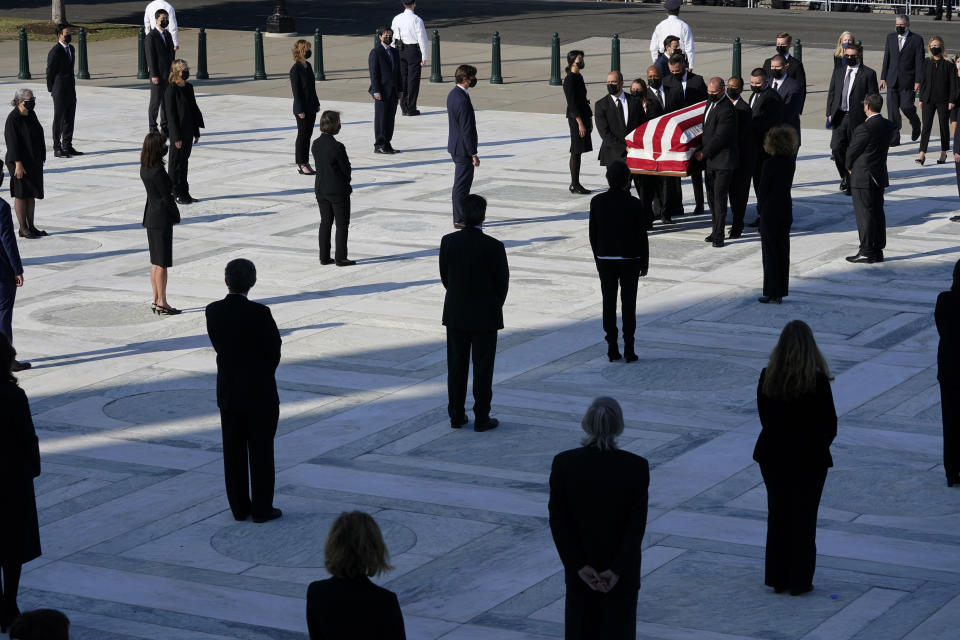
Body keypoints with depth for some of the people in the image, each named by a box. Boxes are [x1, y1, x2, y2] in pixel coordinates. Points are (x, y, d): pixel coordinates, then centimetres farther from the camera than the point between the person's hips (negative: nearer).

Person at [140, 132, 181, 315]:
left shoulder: (144, 168, 3)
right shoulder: (158, 171, -23)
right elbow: (166, 197, -16)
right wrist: (176, 216, -7)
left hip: (151, 216, 9)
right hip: (162, 219, -9)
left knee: (155, 262, 15)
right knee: (162, 263, -1)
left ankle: (156, 300, 22)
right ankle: (162, 304, 4)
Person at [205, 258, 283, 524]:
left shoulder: (213, 311, -6)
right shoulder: (260, 313, -19)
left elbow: (218, 346, 3)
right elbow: (275, 349, -8)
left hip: (228, 392, 4)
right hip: (260, 392, -4)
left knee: (233, 451, 11)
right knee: (261, 451, 6)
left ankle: (239, 507, 17)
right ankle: (262, 509, 10)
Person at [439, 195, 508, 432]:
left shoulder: (448, 242, -9)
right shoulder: (493, 247, -18)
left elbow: (444, 276, 1)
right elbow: (502, 281, -9)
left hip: (455, 314, 3)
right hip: (485, 315, -3)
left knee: (456, 367, 13)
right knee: (483, 368, 5)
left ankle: (456, 415, 18)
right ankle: (481, 418, 9)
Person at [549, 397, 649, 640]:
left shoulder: (563, 463, -11)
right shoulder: (637, 467, -13)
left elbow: (558, 520, -11)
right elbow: (637, 524, -15)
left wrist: (580, 566, -10)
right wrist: (617, 571, -14)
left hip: (579, 569, 1)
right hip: (623, 572, -1)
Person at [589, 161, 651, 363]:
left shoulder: (597, 202, -6)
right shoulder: (634, 204, -13)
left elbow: (593, 234, 1)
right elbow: (641, 236, -8)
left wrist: (598, 258, 12)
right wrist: (644, 263, 3)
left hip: (605, 260, 2)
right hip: (629, 260, -2)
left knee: (609, 304, 8)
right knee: (628, 304, 4)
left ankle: (612, 348, 9)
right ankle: (628, 349, 4)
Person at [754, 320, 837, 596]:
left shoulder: (767, 377, -7)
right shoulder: (817, 380, -17)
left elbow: (764, 417, 1)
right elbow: (830, 424, -10)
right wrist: (818, 446, 8)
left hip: (774, 456, 3)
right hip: (809, 458, -3)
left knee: (777, 515, 14)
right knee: (804, 518, 7)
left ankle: (777, 578, 19)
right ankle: (799, 581, 11)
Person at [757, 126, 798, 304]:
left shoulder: (770, 164, -17)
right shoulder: (791, 162, 1)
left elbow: (763, 189, -12)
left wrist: (764, 203, 3)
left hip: (771, 211, -6)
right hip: (786, 209, 6)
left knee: (770, 251, 1)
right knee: (783, 251, 12)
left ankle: (772, 292, 3)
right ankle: (780, 292, 18)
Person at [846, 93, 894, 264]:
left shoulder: (865, 128, -20)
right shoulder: (888, 125, 3)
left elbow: (852, 150, -11)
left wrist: (849, 167, 8)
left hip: (862, 177, -8)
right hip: (880, 176, 8)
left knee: (864, 214, -3)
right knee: (877, 213, 12)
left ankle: (866, 252, -1)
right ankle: (878, 250, 16)